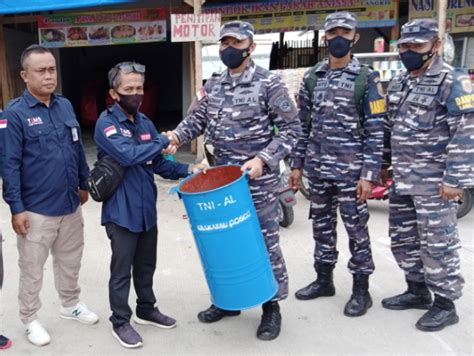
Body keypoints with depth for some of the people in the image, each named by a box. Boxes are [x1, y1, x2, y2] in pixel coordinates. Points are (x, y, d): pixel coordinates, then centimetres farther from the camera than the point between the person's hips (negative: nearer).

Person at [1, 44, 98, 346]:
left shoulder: (65, 105, 5)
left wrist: (84, 183, 17)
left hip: (71, 204, 6)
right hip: (36, 210, -5)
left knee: (70, 261, 21)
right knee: (32, 269, 10)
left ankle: (71, 305, 42)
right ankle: (30, 320, 29)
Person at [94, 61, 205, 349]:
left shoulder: (145, 123, 7)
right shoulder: (106, 123, -13)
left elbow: (159, 164, 10)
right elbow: (128, 155, -29)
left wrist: (186, 170, -5)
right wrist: (162, 141, -17)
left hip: (147, 208, 6)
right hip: (121, 211, -6)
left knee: (146, 265, 20)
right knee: (122, 270, 7)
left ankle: (147, 309, 39)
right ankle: (121, 322, 24)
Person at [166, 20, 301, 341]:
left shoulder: (269, 83, -9)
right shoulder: (213, 84, 9)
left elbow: (291, 128, -10)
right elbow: (197, 118, 7)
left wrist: (263, 159, -21)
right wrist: (177, 135, -15)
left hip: (258, 178, -6)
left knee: (264, 241, 4)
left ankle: (272, 306, 21)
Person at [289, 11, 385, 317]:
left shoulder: (367, 79, -4)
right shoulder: (312, 78, 8)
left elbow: (376, 131, -7)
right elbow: (303, 125, 11)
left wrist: (369, 173, -14)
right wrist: (297, 164, 7)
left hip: (351, 170, -4)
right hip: (318, 169, 4)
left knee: (356, 229, 5)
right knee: (322, 226, 14)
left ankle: (361, 290, 19)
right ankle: (324, 280, 30)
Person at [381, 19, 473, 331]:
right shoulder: (398, 83, 13)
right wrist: (383, 164, 17)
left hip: (434, 182, -8)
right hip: (402, 179, 8)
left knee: (437, 243, 1)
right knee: (402, 238, 15)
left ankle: (445, 304, 16)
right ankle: (418, 291, 32)